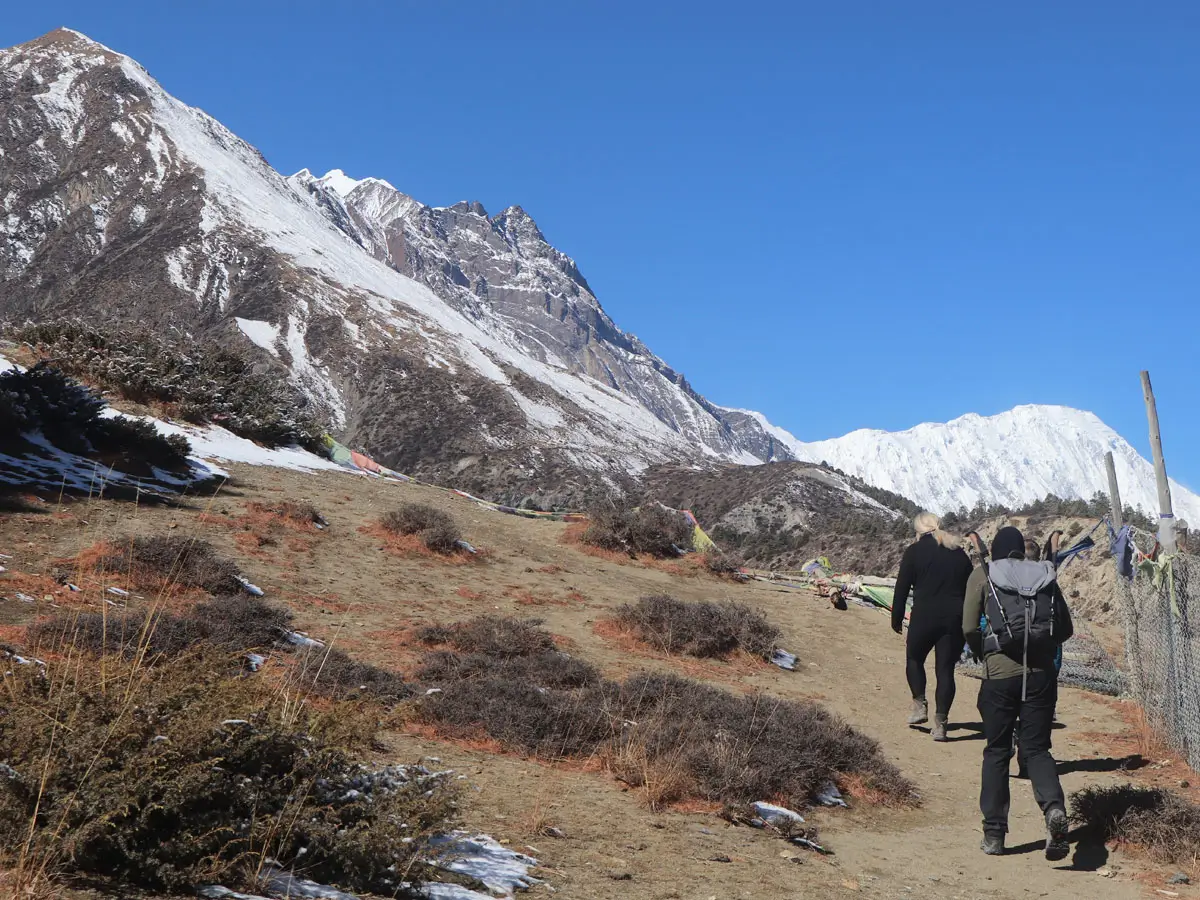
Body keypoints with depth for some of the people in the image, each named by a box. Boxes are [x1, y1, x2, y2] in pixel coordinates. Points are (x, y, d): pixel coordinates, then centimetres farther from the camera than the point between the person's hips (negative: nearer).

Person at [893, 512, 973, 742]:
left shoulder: (915, 551, -1)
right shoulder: (959, 553, 12)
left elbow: (902, 588, -2)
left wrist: (897, 618, 7)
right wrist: (968, 626, 21)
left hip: (924, 617, -3)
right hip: (955, 619, 3)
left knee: (914, 659, 19)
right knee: (946, 669, 5)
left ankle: (920, 704, 6)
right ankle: (940, 722, 2)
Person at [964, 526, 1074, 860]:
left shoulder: (983, 575, 3)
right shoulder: (1044, 575, 11)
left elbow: (969, 627, -4)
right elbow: (1065, 628, 10)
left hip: (1000, 674, -2)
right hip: (1041, 673, 2)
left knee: (997, 751, 10)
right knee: (1037, 748, 9)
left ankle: (994, 833, 11)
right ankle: (1054, 808, -18)